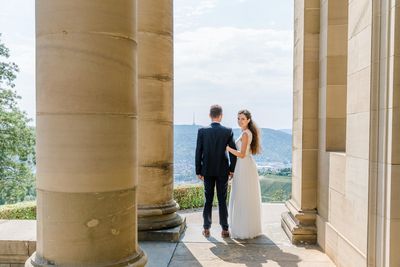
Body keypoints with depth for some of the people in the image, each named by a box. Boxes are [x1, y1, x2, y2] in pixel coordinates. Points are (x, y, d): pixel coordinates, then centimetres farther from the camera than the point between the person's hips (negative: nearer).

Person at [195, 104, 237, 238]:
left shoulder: (202, 131, -6)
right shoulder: (228, 131, -6)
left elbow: (198, 152, -5)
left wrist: (198, 171, 2)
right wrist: (232, 169, 4)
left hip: (207, 171, 1)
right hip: (223, 171, 0)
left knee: (208, 200, 11)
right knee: (222, 200, 7)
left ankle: (206, 228, 16)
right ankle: (225, 229, 12)